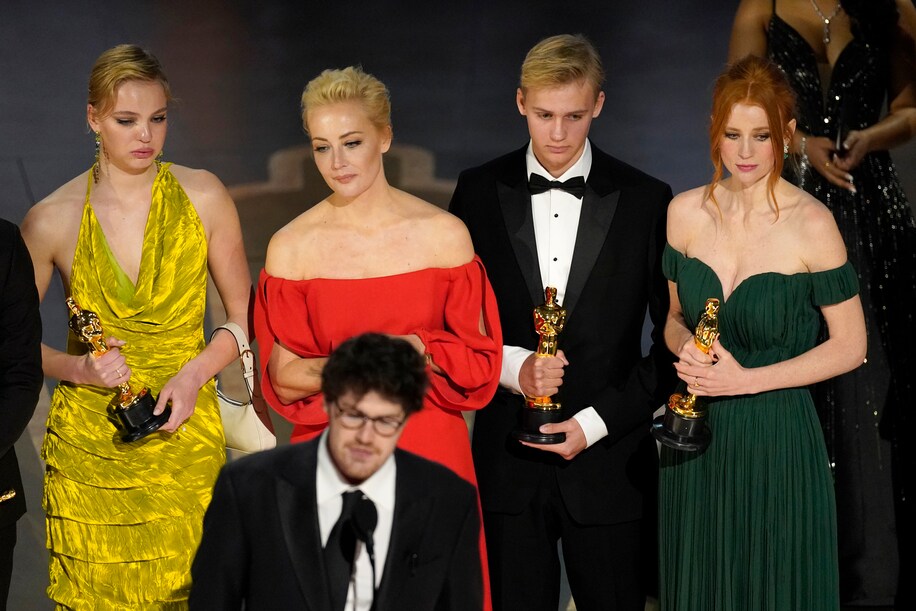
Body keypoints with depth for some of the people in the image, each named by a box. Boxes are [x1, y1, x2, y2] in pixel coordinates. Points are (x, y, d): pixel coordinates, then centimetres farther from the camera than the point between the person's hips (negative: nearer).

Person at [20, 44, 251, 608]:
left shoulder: (204, 198, 0)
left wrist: (194, 373, -10)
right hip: (89, 446, -1)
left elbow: (243, 315, 7)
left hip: (186, 434, 1)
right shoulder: (53, 219, -3)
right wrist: (76, 368, -10)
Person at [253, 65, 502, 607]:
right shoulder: (291, 247, -3)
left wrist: (412, 349, -17)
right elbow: (283, 381, -1)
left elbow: (479, 361, 0)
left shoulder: (443, 234, -3)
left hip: (431, 455, 0)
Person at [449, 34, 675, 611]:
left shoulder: (646, 200, -2)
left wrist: (596, 422, -9)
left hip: (608, 460, -1)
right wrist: (511, 366, -12)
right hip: (508, 460, 1)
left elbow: (672, 340, -1)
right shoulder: (479, 191, 2)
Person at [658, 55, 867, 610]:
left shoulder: (811, 223, -14)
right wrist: (685, 346, -10)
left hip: (778, 438, -4)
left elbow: (850, 345, -9)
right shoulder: (686, 213, -1)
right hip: (696, 437, 4)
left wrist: (748, 379, -16)